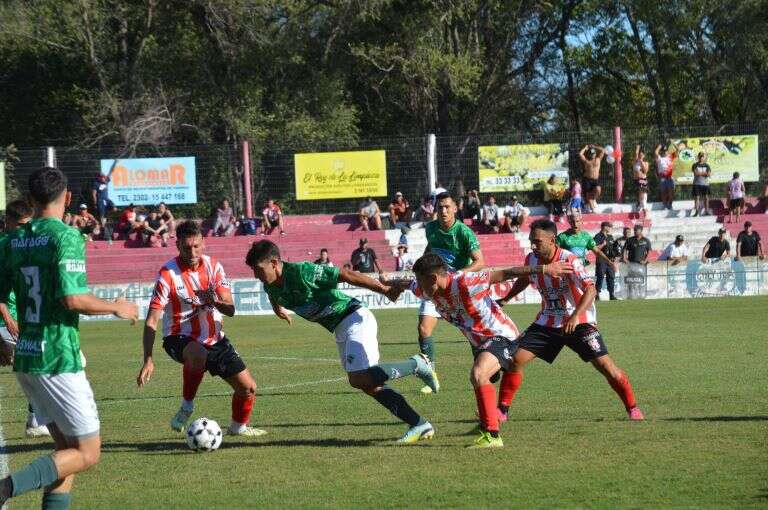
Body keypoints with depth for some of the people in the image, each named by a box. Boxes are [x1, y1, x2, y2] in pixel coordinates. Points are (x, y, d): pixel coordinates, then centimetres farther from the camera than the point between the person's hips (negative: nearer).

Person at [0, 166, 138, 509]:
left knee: (66, 448, 16)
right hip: (58, 359, -8)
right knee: (87, 454, -1)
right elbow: (72, 298, -21)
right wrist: (116, 308, -4)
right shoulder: (66, 236, -13)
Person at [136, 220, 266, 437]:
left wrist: (215, 301, -32)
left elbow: (230, 310, -8)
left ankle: (238, 427, 36)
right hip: (180, 338, -5)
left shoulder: (213, 266, -3)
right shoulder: (168, 274, -17)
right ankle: (186, 408, -20)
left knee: (248, 387, 5)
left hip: (214, 338, 5)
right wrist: (148, 360, -28)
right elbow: (151, 321, -18)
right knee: (198, 355, -42)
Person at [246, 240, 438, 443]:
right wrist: (278, 308, 16)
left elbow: (347, 275, -20)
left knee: (358, 378, -22)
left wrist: (385, 290, -19)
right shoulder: (271, 287, 2)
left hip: (355, 319, -9)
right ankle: (419, 425, 6)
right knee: (369, 385, 2)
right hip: (340, 329, 9)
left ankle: (415, 364, -5)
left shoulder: (302, 272, -23)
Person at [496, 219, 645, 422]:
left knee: (605, 365, -13)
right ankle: (502, 409, 6)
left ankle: (633, 408, 4)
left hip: (578, 321, -5)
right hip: (547, 322, 5)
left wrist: (575, 317, -41)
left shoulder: (569, 261, -22)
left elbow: (590, 290, -30)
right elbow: (524, 280, 20)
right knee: (516, 358, -7)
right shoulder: (531, 260, -4)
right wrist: (504, 300, 18)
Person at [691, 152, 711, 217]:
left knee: (706, 197, 3)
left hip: (705, 183, 2)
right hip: (697, 184, -2)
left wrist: (700, 173, -12)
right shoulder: (695, 165, 2)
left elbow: (709, 174, -4)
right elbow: (696, 173, -13)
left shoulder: (706, 165, 9)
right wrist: (704, 173, -7)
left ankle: (706, 211, 9)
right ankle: (696, 211, -3)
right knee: (697, 197, -5)